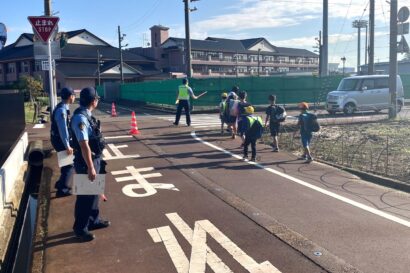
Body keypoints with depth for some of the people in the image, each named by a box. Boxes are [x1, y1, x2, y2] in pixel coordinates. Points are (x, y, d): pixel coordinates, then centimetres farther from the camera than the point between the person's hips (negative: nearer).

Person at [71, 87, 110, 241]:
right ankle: (80, 228, 18)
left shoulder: (86, 115, 8)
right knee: (85, 195, 3)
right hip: (86, 162, -10)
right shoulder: (80, 118, -24)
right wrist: (90, 168, -26)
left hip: (94, 159, 10)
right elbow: (84, 145, -27)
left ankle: (93, 220, 36)